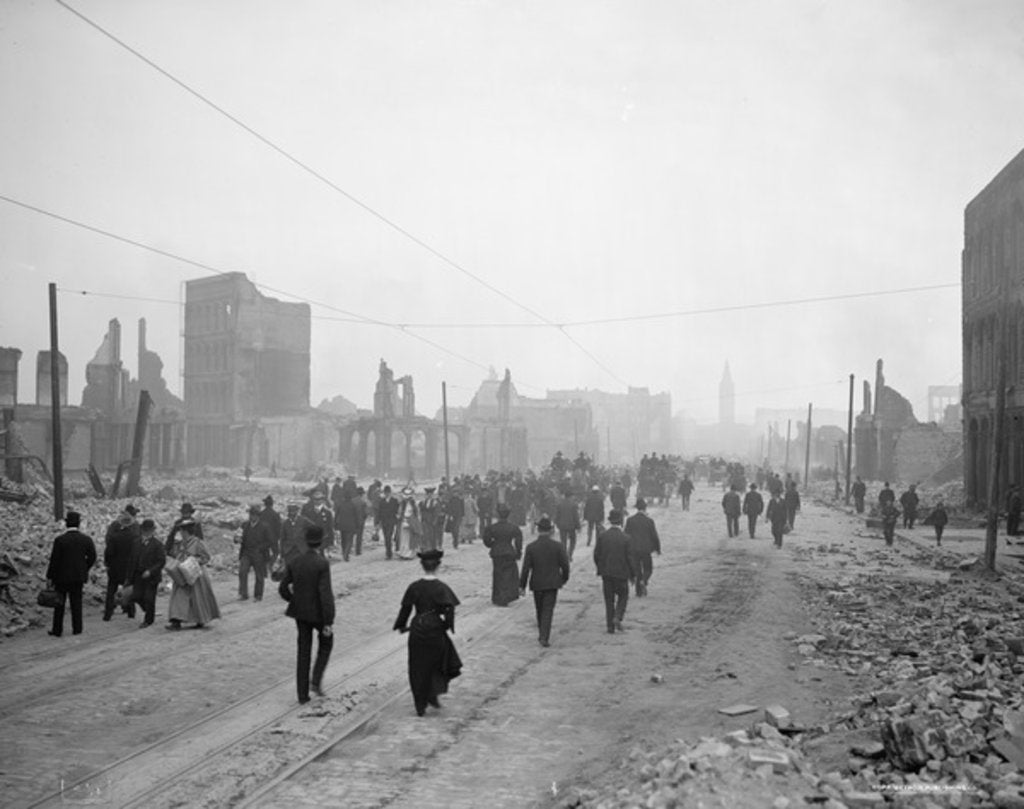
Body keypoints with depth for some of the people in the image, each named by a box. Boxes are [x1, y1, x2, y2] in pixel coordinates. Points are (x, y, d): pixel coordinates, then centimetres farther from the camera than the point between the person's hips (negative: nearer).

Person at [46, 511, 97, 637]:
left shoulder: (60, 540, -15)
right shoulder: (86, 539, -6)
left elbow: (54, 560, -11)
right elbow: (92, 557, -2)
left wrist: (49, 576, -2)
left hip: (62, 576, -2)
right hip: (79, 576, 2)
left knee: (59, 604, 11)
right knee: (76, 603, 13)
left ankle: (57, 630, 16)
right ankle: (77, 629, 16)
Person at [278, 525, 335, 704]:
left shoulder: (294, 561, -4)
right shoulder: (323, 564, -20)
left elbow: (283, 589, 2)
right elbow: (326, 595, -24)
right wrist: (329, 622, -20)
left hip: (300, 612, 4)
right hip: (319, 613, -4)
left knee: (304, 651, 14)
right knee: (326, 642, 22)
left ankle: (303, 694, 14)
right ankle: (316, 679, 8)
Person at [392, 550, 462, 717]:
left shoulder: (414, 587, -3)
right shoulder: (441, 588, -11)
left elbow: (405, 608, 3)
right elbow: (449, 610, -19)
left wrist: (401, 626, 16)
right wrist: (448, 625, -3)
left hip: (417, 631, 3)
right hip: (435, 631, -3)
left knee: (418, 670, 14)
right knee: (437, 664, 20)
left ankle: (420, 706, 17)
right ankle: (432, 695, 9)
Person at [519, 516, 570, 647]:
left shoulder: (531, 547, -9)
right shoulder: (558, 546, -10)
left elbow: (526, 568, -9)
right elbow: (565, 565, -6)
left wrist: (522, 586, -2)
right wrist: (565, 578, 13)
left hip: (537, 583, 1)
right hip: (552, 583, -1)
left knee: (540, 610, 19)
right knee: (548, 610, 0)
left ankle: (542, 634, 32)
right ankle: (544, 637, -10)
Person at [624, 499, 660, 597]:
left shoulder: (630, 520, -3)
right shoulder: (649, 521, -10)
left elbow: (626, 536, 2)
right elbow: (655, 536, -5)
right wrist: (658, 549, 9)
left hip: (633, 550, 2)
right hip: (646, 550, -2)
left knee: (637, 570, 12)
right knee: (648, 568, 14)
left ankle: (639, 592, 12)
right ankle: (643, 581, -15)